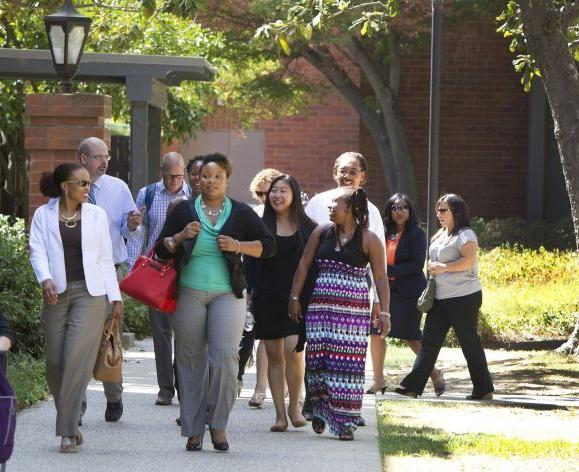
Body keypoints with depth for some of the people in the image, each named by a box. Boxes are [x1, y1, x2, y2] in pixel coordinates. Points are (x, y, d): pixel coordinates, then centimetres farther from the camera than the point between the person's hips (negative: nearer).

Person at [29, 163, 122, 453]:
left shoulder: (96, 215, 9)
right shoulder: (43, 215, 6)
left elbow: (105, 258, 11)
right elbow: (38, 252, -5)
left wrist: (116, 298, 7)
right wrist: (45, 280, -24)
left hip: (90, 293, -1)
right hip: (56, 294, 1)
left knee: (77, 358, -13)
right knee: (55, 362, 0)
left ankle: (68, 431, -12)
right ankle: (69, 423, 18)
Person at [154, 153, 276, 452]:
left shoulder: (241, 213, 8)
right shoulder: (184, 211, 9)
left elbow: (268, 246, 8)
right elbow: (161, 250, 10)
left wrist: (238, 246, -7)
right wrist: (180, 237, -9)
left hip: (227, 293, -1)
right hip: (189, 294, 1)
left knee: (225, 355, -15)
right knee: (191, 359, 2)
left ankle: (217, 425, -4)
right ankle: (193, 430, 8)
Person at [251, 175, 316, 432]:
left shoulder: (308, 228, 4)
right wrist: (248, 295, -1)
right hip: (268, 299, 2)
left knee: (293, 350, -15)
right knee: (274, 355, 2)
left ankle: (294, 406, 3)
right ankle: (280, 414, 8)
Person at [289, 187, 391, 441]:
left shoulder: (368, 240, -1)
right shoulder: (321, 233, 9)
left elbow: (380, 277, -1)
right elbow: (304, 265, 12)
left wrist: (384, 312, -7)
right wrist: (294, 297, 6)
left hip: (354, 310, -3)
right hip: (321, 306, 3)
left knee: (348, 362, -6)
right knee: (318, 360, 1)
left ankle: (345, 420, -1)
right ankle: (319, 410, 18)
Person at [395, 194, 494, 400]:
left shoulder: (465, 235, -9)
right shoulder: (440, 235, 19)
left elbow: (469, 260, -22)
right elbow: (434, 259, 32)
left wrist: (443, 267, -20)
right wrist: (432, 268, 12)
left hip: (463, 296, -9)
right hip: (440, 297, 9)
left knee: (469, 341, -2)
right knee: (430, 340, 3)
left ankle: (484, 389, 6)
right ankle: (413, 385, 1)